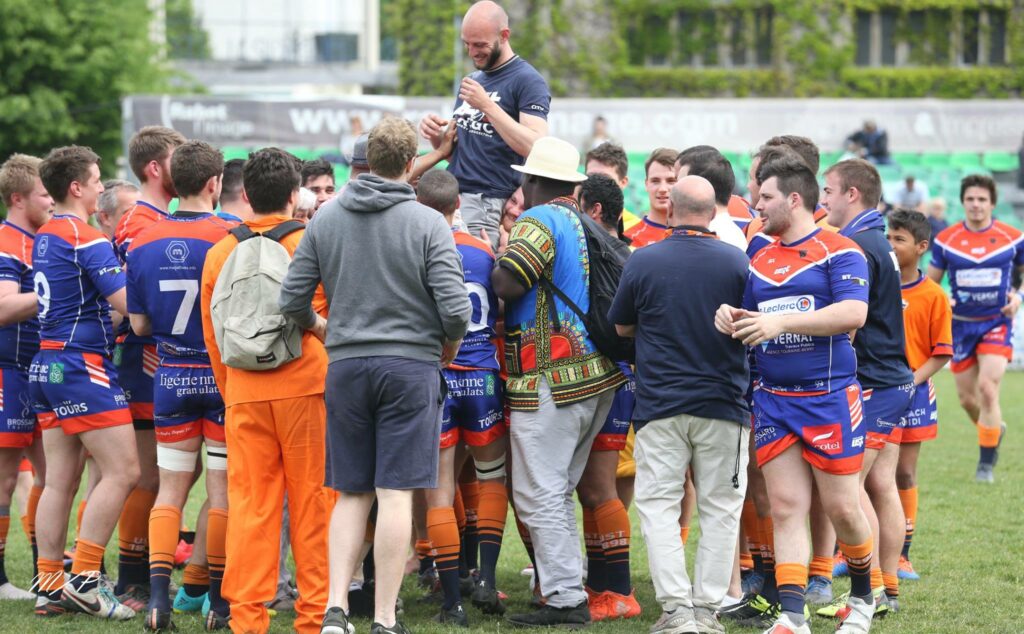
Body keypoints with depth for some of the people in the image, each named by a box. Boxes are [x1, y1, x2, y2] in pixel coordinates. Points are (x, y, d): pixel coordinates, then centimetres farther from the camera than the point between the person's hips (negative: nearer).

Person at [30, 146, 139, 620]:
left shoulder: (44, 237, 15)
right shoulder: (86, 238, -13)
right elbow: (127, 303, -18)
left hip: (47, 363, 9)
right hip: (81, 365, -9)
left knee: (60, 480, 9)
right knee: (122, 471, -8)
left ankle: (50, 587, 8)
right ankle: (84, 578, -11)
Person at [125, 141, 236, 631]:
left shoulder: (143, 243, 0)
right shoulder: (229, 237, -13)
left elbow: (139, 324, 3)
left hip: (170, 378, 3)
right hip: (222, 376, -3)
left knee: (170, 487, 9)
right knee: (223, 489, 5)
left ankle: (159, 591, -6)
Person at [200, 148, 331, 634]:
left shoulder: (221, 253, 5)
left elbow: (213, 337, 12)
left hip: (244, 393, 2)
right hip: (307, 388, -2)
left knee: (250, 503, 3)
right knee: (312, 503, 3)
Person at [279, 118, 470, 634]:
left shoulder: (326, 218, 3)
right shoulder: (427, 224, -7)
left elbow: (292, 300, 3)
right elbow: (455, 309, -12)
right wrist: (449, 348, 9)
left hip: (345, 365, 3)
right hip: (410, 365, -3)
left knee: (351, 494, 12)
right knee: (395, 494, -2)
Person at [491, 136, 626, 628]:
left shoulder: (539, 221, -11)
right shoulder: (585, 224, 15)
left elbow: (507, 283, -22)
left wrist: (493, 259, 0)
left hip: (551, 380, -9)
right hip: (597, 378, 9)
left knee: (539, 493, -5)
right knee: (558, 489, 17)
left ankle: (565, 598, -7)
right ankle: (568, 590, 18)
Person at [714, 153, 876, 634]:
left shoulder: (839, 252, -6)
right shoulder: (761, 261, 15)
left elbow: (853, 312, -20)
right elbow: (751, 323, 23)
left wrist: (781, 321, -25)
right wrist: (731, 320, -2)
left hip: (829, 396, -5)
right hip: (773, 398, 5)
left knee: (842, 508, 0)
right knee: (786, 509, -2)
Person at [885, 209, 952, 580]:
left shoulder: (933, 296, -3)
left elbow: (942, 354, -3)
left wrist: (913, 380, -16)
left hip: (911, 395, -1)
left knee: (904, 473, 4)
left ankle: (902, 554, 12)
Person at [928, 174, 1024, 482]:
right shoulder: (946, 240, -1)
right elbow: (930, 283, 7)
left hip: (996, 322, -2)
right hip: (961, 325, 2)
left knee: (987, 387, -18)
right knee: (967, 398, 5)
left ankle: (986, 461, -7)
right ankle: (995, 428, 38)